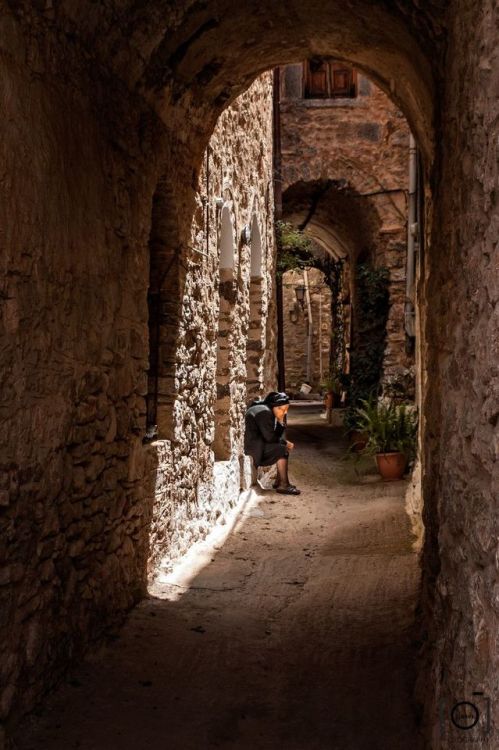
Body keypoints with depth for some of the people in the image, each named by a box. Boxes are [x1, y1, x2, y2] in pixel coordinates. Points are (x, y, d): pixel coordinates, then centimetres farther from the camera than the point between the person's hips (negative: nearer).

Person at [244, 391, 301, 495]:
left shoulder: (269, 412, 11)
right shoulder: (264, 413, -20)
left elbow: (276, 435, 15)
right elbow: (270, 437, -22)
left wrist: (281, 426, -3)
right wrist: (285, 442, -10)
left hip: (259, 444, 11)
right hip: (252, 447, -11)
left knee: (285, 448, 11)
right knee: (282, 450, -21)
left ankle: (278, 481, 10)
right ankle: (284, 485, -17)